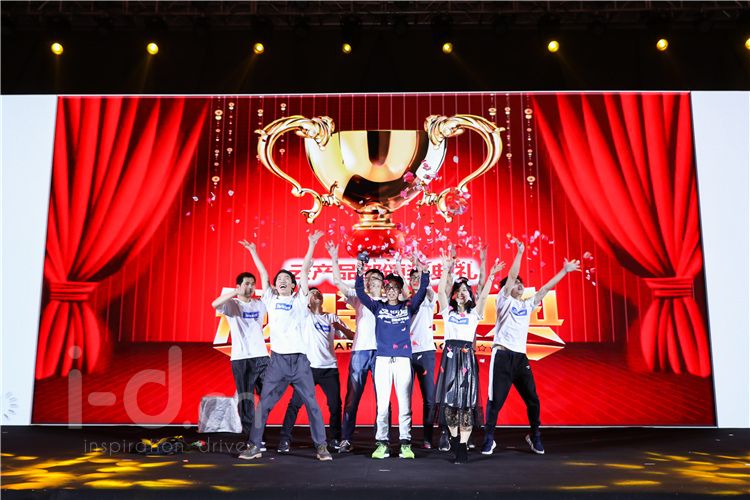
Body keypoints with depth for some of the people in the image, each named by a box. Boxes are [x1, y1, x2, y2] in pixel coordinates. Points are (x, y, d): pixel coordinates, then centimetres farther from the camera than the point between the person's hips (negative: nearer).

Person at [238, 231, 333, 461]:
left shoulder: (299, 300, 8)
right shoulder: (271, 300, 11)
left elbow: (305, 270, 5)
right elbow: (263, 273, 14)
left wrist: (312, 244, 3)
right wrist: (253, 251, 19)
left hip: (299, 359, -1)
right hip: (277, 359, 1)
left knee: (312, 404, 1)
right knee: (263, 404, 2)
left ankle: (321, 446, 7)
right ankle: (254, 446, 12)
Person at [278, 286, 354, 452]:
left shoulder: (332, 318, 15)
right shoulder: (305, 314, 7)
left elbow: (351, 336, 9)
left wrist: (340, 327, -8)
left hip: (329, 367, 3)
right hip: (309, 366, -3)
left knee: (335, 404, 5)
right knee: (295, 403, -6)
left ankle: (336, 439, 19)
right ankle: (285, 439, 1)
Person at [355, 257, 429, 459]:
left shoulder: (408, 307, 10)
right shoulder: (378, 307, 9)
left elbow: (422, 292, -1)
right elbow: (360, 293, -1)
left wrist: (423, 273, -16)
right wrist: (360, 274, -16)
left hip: (403, 360, 0)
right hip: (382, 360, 0)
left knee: (405, 404, 1)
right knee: (382, 404, 1)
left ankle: (405, 444, 7)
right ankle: (382, 444, 7)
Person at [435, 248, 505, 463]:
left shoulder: (474, 313, 11)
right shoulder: (448, 311, 13)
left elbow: (484, 295, -1)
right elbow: (440, 291, 2)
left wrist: (491, 275, -7)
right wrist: (446, 269, -2)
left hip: (467, 356, -1)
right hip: (450, 355, 1)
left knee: (466, 400, -6)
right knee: (449, 399, 1)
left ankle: (462, 447, -5)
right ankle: (454, 438, 19)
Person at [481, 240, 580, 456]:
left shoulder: (528, 304, 18)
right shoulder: (505, 300, 3)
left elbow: (545, 288, 19)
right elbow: (510, 276, -7)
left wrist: (565, 270, 19)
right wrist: (520, 252, -9)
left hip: (521, 357, 6)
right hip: (503, 355, -5)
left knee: (532, 399, 6)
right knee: (496, 400, -6)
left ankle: (535, 436, 23)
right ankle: (489, 439, 4)